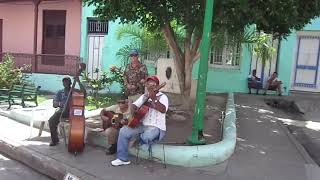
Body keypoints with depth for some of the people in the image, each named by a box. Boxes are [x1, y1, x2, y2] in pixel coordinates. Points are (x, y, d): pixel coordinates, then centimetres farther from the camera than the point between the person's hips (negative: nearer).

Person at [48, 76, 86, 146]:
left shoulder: (74, 91, 10)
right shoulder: (60, 92, 16)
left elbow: (84, 92, -10)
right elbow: (54, 104, 7)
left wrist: (78, 82, -15)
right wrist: (59, 103, -17)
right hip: (62, 110, 3)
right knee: (52, 120, -23)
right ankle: (54, 139, -4)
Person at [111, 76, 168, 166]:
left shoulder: (162, 97, -9)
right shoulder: (144, 96, 13)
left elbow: (163, 110, -28)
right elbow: (133, 106, 12)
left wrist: (154, 98, -33)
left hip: (156, 127, -6)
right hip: (142, 125, 6)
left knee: (147, 136, -38)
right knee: (123, 131, -10)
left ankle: (142, 141, 3)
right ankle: (122, 158, 2)